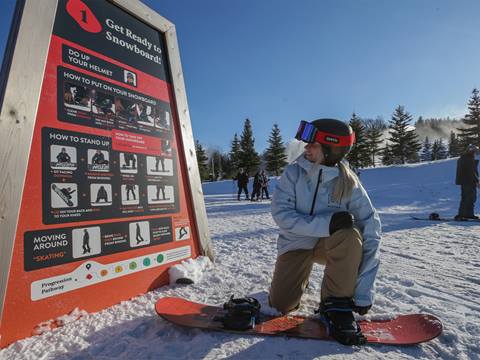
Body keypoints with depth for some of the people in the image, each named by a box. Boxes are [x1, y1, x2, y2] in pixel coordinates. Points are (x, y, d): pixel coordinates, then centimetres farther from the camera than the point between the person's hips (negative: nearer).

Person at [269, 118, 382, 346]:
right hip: (296, 243, 1)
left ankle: (336, 304, -14)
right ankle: (300, 276, 25)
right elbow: (281, 214, -23)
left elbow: (370, 235, -21)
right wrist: (325, 224, -38)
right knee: (280, 305, -10)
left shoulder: (348, 184, -18)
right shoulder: (294, 173, -16)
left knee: (351, 236, -34)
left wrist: (363, 293, -25)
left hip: (330, 244, 0)